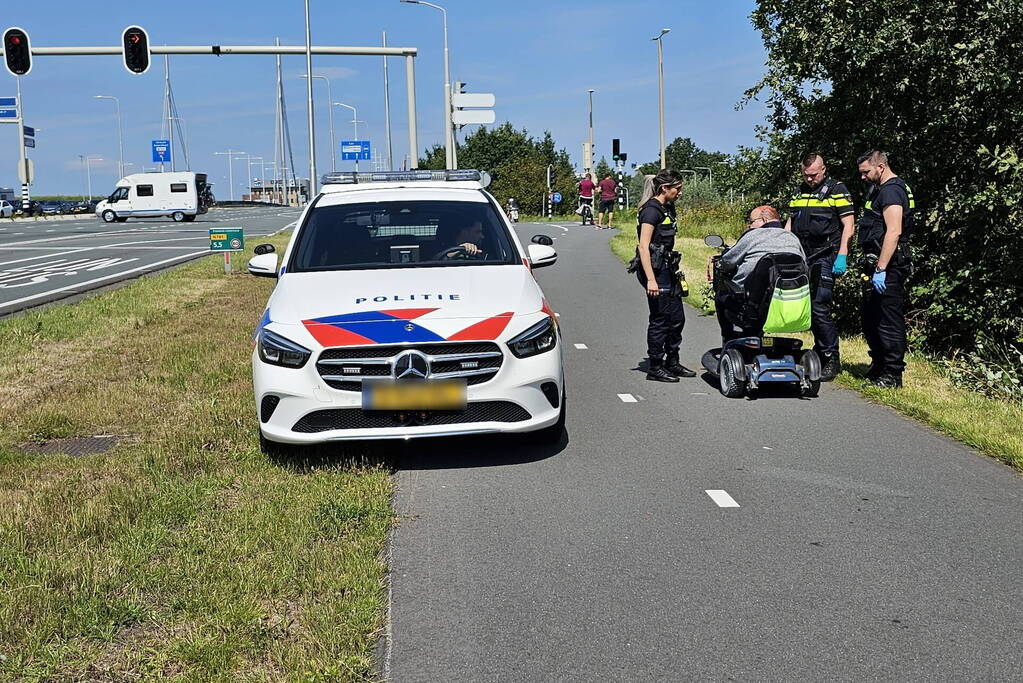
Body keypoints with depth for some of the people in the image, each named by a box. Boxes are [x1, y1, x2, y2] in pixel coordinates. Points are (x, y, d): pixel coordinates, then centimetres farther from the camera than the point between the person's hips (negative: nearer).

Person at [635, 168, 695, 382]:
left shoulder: (667, 208, 15)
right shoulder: (652, 210, -15)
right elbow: (643, 247, -21)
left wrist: (674, 269, 23)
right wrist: (650, 279, -27)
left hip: (667, 268, 10)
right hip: (655, 269, -10)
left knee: (677, 317, 13)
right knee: (660, 319, -4)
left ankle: (672, 363, 25)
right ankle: (655, 368, 5)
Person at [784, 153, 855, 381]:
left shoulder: (837, 190, 0)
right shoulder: (799, 192, 19)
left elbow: (848, 225, -4)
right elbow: (790, 223, 23)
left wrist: (841, 257, -13)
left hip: (825, 258, -6)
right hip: (802, 257, 6)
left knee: (819, 306, -14)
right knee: (809, 308, 7)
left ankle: (831, 359, -9)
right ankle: (820, 351, 18)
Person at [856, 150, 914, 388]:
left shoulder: (891, 190, -13)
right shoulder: (881, 190, 20)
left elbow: (894, 231, -23)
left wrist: (881, 270, -26)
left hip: (889, 267, -11)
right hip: (880, 264, 11)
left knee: (889, 320, -6)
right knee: (870, 317, 18)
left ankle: (892, 376, -1)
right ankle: (878, 367, 29)